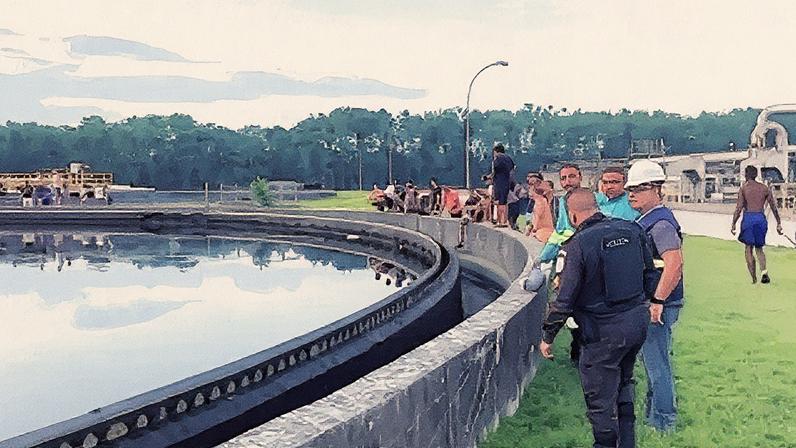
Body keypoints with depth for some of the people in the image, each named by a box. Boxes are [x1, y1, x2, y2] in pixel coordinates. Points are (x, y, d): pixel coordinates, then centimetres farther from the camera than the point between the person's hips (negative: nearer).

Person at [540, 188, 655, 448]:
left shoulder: (578, 246, -18)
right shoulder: (632, 230, -1)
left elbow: (565, 300, -15)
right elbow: (650, 273, 10)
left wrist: (548, 336, -3)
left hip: (605, 332, -7)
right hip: (639, 321, 7)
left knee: (601, 400, 7)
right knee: (624, 383, 26)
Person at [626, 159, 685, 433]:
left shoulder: (661, 223, -19)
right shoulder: (646, 220, 13)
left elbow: (674, 265, -30)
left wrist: (657, 302, -28)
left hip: (658, 306, -10)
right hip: (646, 302, 10)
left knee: (657, 362, -1)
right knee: (651, 360, 19)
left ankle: (663, 421, 9)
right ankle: (654, 412, 32)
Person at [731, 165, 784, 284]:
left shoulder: (744, 188, -1)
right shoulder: (764, 188, 9)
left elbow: (739, 208, -8)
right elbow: (774, 207, 10)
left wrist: (733, 224, -4)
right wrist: (779, 223, 17)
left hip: (748, 217, -3)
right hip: (761, 218, 3)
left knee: (749, 249, 6)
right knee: (759, 248, 17)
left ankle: (754, 279, 1)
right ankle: (763, 270, -8)